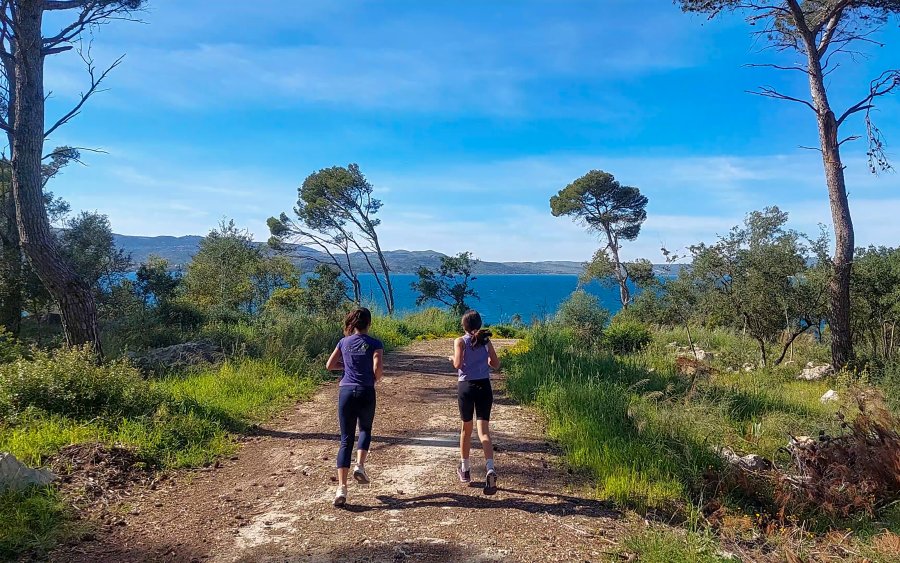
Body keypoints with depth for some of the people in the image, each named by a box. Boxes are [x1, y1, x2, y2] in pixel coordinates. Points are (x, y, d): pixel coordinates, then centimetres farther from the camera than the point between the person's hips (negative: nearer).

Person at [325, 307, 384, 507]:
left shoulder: (344, 342, 6)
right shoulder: (375, 344, -4)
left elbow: (329, 365, 10)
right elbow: (378, 369, -14)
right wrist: (375, 380, 7)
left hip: (346, 392, 2)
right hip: (366, 393, -2)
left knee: (346, 440, 4)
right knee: (365, 430, 25)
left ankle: (341, 488, -4)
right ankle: (360, 465, 4)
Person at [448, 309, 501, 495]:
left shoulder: (460, 341, -4)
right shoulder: (486, 341, 4)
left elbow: (458, 364, -14)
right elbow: (496, 364, 5)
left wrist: (452, 358, 7)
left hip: (466, 387, -1)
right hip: (484, 387, 1)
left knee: (466, 428, 15)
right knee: (484, 430, -2)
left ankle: (465, 470, 27)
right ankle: (490, 469, -22)